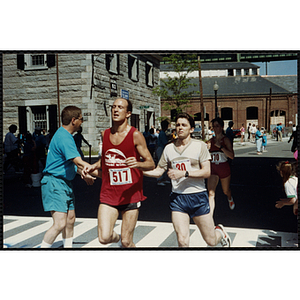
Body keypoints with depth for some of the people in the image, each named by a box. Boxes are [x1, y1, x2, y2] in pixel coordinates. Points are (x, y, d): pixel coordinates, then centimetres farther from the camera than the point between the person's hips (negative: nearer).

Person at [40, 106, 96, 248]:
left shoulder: (65, 135, 15)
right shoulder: (64, 137, -19)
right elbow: (79, 163, -27)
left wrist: (84, 175, 23)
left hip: (65, 183, 11)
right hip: (55, 183, -11)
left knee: (70, 220, 14)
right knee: (60, 224, -15)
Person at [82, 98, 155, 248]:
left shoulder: (136, 135, -6)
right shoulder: (105, 134, 8)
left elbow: (151, 164, -6)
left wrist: (137, 164, -26)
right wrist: (93, 167, 8)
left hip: (130, 195, -3)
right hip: (108, 195, 3)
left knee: (126, 243, 2)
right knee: (104, 238, -8)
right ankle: (117, 237, 26)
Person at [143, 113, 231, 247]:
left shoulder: (200, 145, -2)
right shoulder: (168, 148, 7)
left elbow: (206, 172, -9)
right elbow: (158, 171, 13)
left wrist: (184, 173, -20)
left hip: (198, 196, -2)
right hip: (177, 197, 2)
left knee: (211, 241, 10)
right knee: (182, 241, -10)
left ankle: (220, 231, 44)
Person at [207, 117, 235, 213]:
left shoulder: (226, 140, -8)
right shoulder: (210, 141, 4)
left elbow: (232, 156, -20)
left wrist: (220, 146, -25)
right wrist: (206, 149, -5)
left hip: (224, 168, -2)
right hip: (213, 168, 2)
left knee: (226, 190, 20)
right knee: (211, 193, -14)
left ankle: (230, 199, 58)